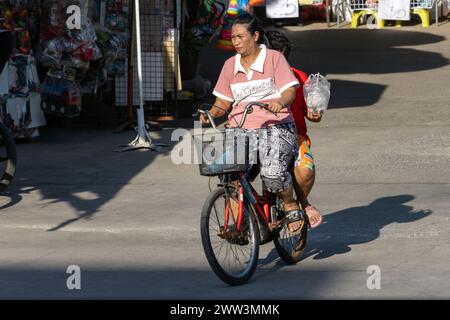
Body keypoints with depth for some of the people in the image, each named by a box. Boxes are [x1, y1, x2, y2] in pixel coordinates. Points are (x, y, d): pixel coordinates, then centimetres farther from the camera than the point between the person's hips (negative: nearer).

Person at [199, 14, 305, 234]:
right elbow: (223, 101, 17)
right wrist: (210, 114, -5)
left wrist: (280, 102, -28)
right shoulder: (230, 65, 16)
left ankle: (291, 206, -1)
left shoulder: (274, 58, 4)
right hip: (240, 131, 4)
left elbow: (290, 91, -5)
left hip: (274, 127, -4)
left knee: (272, 172, -30)